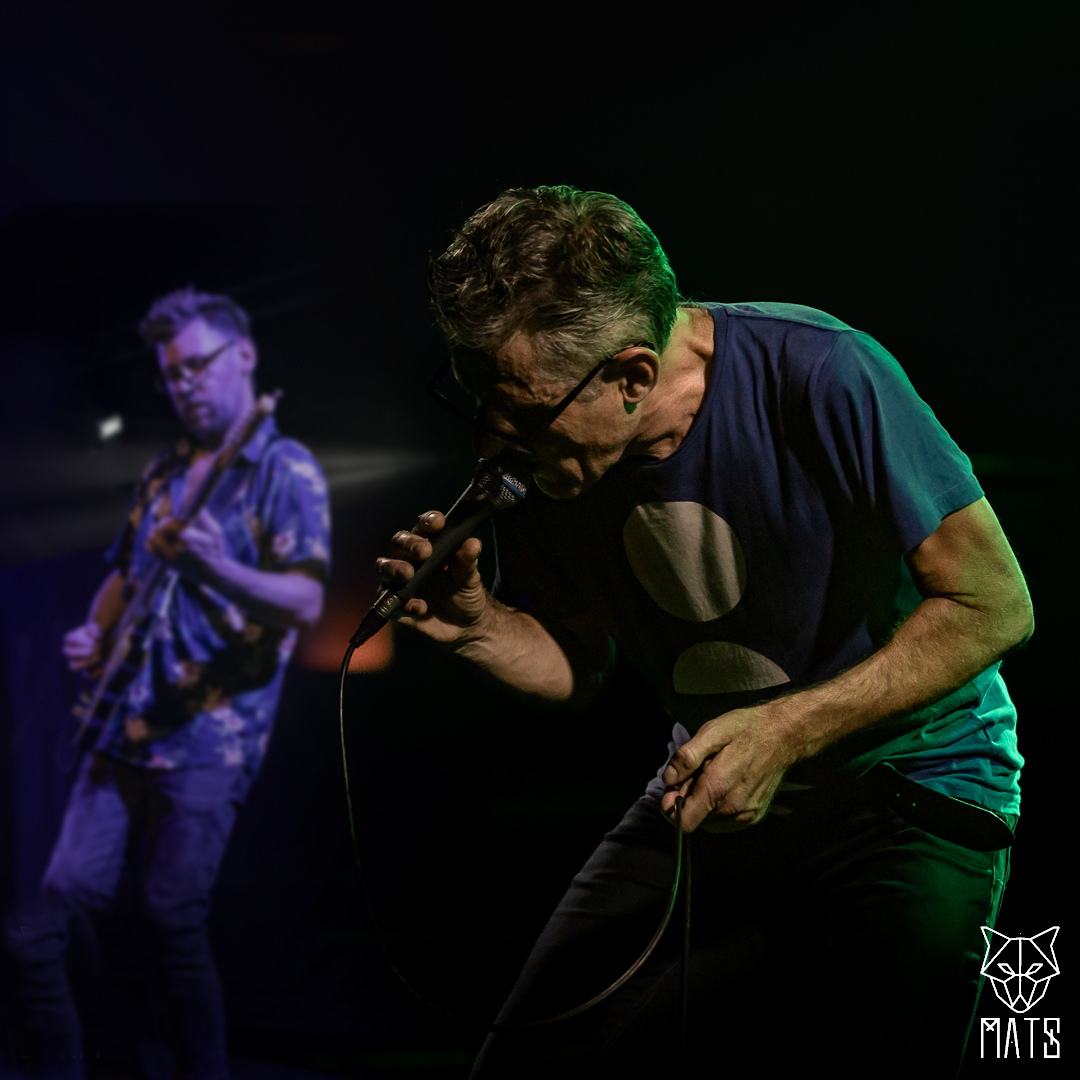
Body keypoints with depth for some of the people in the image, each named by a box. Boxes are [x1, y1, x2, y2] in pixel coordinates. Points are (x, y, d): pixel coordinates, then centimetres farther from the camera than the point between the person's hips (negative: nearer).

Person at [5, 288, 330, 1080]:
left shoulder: (285, 471, -2)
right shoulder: (163, 474, 20)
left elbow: (306, 602, -13)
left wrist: (217, 569, -30)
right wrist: (96, 637, 9)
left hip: (212, 739, -7)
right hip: (127, 733, 7)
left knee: (173, 920, -11)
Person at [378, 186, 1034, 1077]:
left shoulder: (819, 378, -24)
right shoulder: (539, 450, -7)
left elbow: (994, 605, -19)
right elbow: (575, 662, 8)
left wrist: (787, 729, -25)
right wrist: (478, 627, -15)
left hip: (909, 779, -5)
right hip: (711, 787, 6)